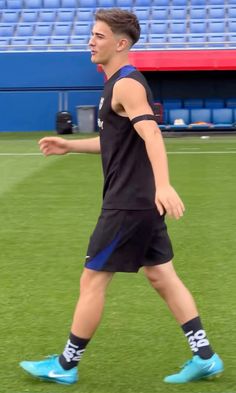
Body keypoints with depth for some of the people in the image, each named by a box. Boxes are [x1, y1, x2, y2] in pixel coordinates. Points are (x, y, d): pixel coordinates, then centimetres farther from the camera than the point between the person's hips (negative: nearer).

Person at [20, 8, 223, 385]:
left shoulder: (126, 85, -16)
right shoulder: (119, 83, 15)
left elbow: (151, 134, -31)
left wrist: (163, 185, -43)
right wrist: (69, 146, 25)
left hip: (129, 204, -10)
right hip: (143, 202, 10)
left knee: (92, 280, -1)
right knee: (161, 276, 12)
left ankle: (65, 365, 10)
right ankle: (204, 357, 12)